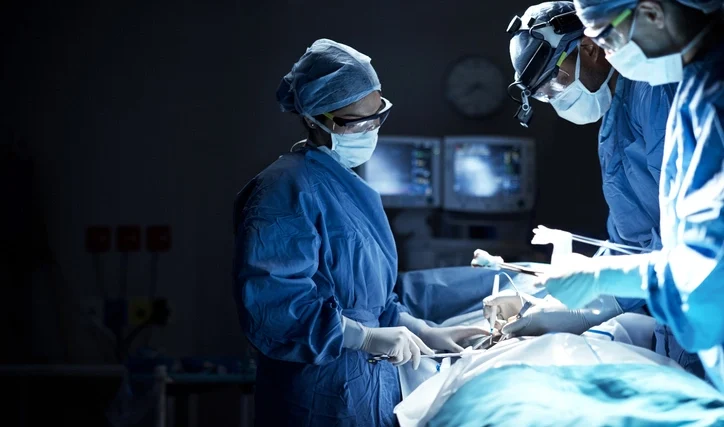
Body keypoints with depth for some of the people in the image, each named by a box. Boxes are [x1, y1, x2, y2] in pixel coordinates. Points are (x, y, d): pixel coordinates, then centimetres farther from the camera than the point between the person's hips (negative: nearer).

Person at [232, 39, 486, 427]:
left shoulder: (351, 188, 15)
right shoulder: (286, 190, -15)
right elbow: (272, 306, -25)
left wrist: (426, 334, 9)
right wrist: (366, 337, -26)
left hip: (369, 386, 9)